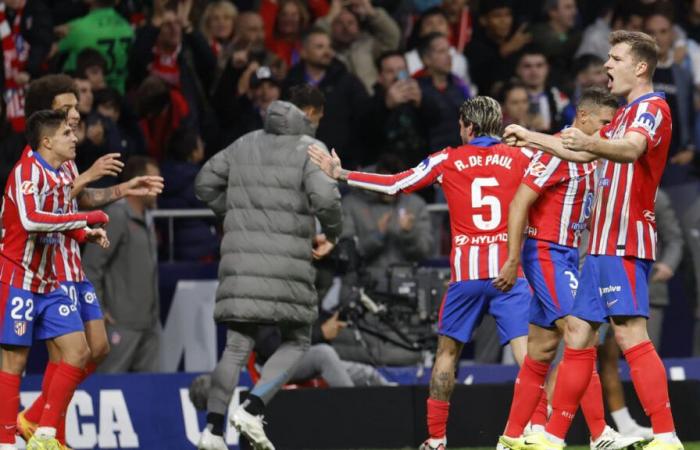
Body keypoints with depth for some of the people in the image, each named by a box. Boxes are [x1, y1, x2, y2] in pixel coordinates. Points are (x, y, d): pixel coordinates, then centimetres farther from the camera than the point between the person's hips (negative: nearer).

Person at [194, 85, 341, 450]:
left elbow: (205, 184, 20)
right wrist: (331, 234, 1)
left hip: (240, 256, 5)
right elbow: (324, 196, -16)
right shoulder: (309, 148, -2)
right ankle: (252, 409, -9)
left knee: (237, 346, 6)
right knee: (296, 342, 10)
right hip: (287, 261, -5)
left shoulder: (246, 143, 16)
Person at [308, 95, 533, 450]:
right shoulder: (520, 158, 4)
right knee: (526, 350, -7)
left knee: (447, 350, 14)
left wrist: (341, 174, 16)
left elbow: (394, 184, 9)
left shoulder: (448, 160, 6)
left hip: (465, 274, 1)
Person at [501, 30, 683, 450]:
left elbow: (631, 149, -32)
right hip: (604, 243, 10)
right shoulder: (626, 114, 22)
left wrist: (590, 142, -50)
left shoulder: (652, 107, -9)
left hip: (625, 244, -10)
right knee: (578, 333, 12)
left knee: (631, 334, -18)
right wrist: (532, 138, 43)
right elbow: (585, 154, 39)